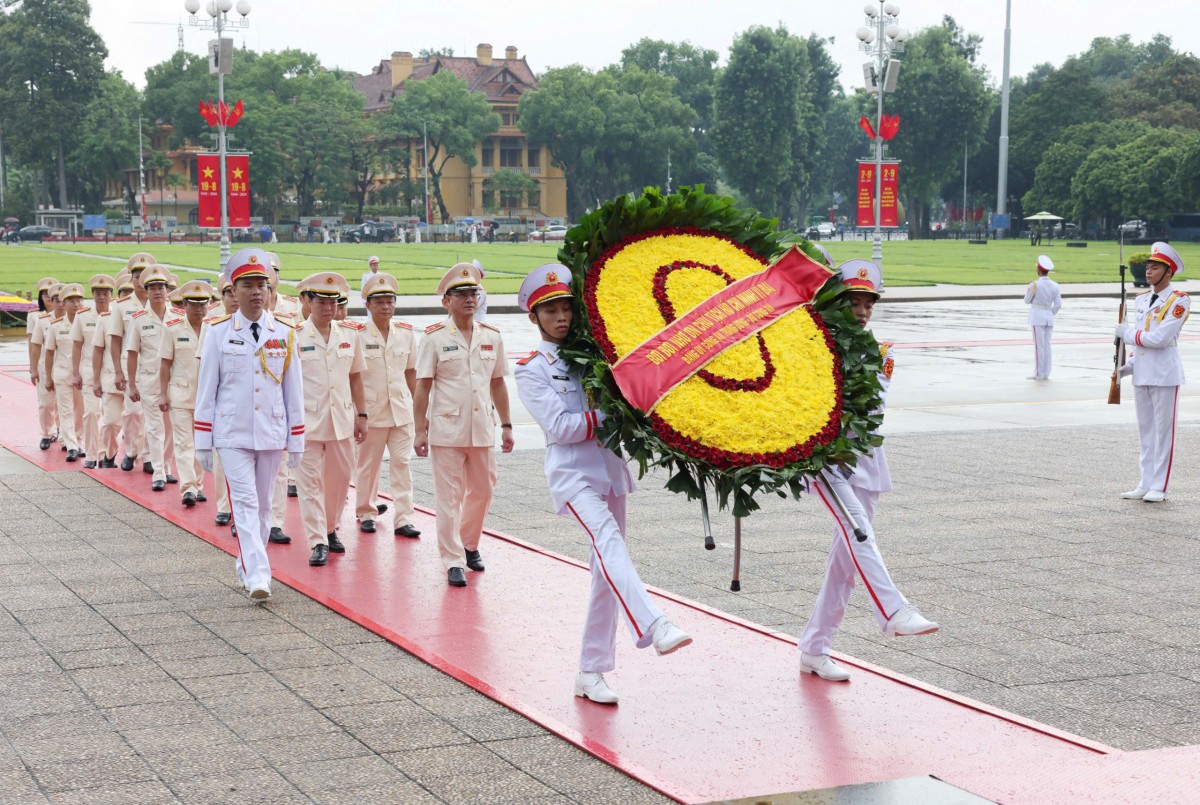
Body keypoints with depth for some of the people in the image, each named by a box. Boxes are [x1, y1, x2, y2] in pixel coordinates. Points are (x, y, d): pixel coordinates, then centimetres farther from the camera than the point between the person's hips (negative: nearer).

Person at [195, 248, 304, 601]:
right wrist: (202, 442, 0)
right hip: (232, 435, -3)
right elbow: (206, 389, 2)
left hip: (271, 434, 3)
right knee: (245, 503, -11)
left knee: (262, 505, 11)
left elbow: (294, 391, 7)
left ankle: (247, 567, 25)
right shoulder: (218, 332, -1)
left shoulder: (284, 334, 4)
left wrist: (296, 442, 6)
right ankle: (257, 576, -17)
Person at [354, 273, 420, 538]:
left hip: (401, 410, 2)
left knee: (402, 463, -1)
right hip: (371, 411, -2)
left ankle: (403, 519, 0)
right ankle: (366, 512, 26)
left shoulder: (405, 333, 5)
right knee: (368, 464, 9)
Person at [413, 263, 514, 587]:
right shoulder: (434, 337, -4)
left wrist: (506, 425, 12)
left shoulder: (492, 336, 7)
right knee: (449, 497, -1)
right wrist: (419, 431, -7)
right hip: (446, 430, -4)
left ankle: (468, 543, 35)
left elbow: (498, 384, 14)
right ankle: (453, 561, 5)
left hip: (483, 430, 4)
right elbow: (422, 387, -3)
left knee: (482, 491, 13)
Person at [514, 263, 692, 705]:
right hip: (572, 474, -6)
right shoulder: (532, 369, 1)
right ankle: (653, 627, -49)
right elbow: (560, 427, -10)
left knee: (606, 569, 5)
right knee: (608, 540, -30)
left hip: (610, 470, 6)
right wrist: (610, 413, -15)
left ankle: (591, 672, 13)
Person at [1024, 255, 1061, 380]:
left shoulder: (1034, 285, -13)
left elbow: (1027, 300, -2)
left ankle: (1039, 374, -1)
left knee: (1038, 345, -2)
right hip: (1049, 316, 5)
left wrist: (1029, 289, 14)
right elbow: (1058, 304, 2)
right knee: (1047, 345, 9)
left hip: (1037, 317, -5)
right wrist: (1050, 314, 15)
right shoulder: (1054, 286, 1)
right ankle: (1046, 374, 11)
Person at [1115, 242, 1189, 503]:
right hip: (1141, 374, 7)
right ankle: (1145, 485, 17)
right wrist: (1129, 365, 9)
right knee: (1145, 430, 11)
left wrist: (1128, 333, -7)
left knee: (1163, 430, -1)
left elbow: (1160, 338, -19)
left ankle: (1159, 487, 3)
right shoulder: (1141, 300, 13)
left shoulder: (1179, 300, -10)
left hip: (1165, 374, -7)